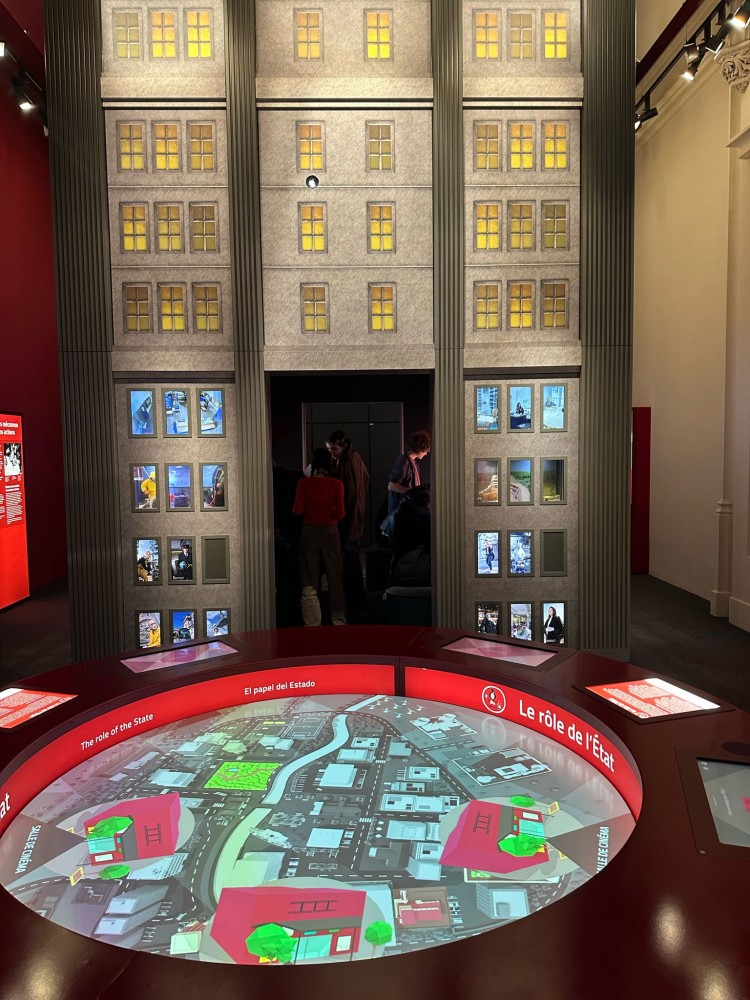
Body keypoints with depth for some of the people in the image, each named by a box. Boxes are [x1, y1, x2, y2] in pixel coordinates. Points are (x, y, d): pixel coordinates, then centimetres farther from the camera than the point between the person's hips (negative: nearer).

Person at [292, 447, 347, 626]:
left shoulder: (303, 483, -7)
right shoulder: (336, 484, -8)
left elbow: (297, 511, -8)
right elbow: (340, 514, -9)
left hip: (309, 531, 0)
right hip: (330, 531, 0)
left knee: (309, 583, 7)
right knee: (335, 579, 12)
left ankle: (312, 623, 8)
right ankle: (339, 620, 18)